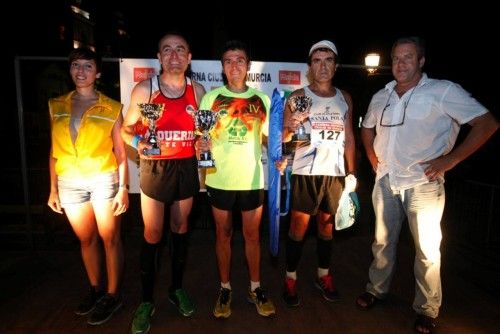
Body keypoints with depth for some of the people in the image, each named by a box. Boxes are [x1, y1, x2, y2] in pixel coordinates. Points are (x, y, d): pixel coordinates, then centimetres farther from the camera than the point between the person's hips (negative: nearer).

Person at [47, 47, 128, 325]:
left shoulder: (111, 108, -2)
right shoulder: (57, 106, 8)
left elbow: (120, 152, -2)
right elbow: (55, 151, 9)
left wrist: (123, 188, -8)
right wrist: (53, 188, 8)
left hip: (104, 180, -3)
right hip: (70, 183, 4)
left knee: (110, 239, 5)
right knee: (86, 240, 15)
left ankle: (113, 295, 21)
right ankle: (96, 289, 34)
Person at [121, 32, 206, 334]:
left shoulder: (198, 90, 2)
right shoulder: (144, 89, -6)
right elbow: (127, 128, 0)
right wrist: (138, 142, -21)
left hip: (186, 167, 3)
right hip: (155, 167, -2)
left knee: (180, 227, 14)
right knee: (153, 234, 2)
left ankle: (177, 287, 32)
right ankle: (147, 300, 21)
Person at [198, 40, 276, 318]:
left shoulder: (262, 99, 5)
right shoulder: (211, 97, 2)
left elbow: (270, 135, 7)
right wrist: (200, 146, -19)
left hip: (252, 178, 1)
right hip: (220, 178, 0)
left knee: (252, 235, 11)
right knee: (223, 234, 11)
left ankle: (256, 288, 29)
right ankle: (225, 288, 28)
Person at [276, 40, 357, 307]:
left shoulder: (345, 98, 9)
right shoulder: (297, 98, -3)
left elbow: (349, 139, 12)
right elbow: (283, 137, -5)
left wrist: (351, 173, 8)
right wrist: (290, 129, -27)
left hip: (335, 173, 4)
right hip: (305, 173, -3)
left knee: (327, 225, 15)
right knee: (298, 227, 3)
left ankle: (323, 275, 32)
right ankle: (290, 279, 20)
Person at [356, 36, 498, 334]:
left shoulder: (443, 91, -7)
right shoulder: (381, 96, 9)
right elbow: (367, 129, 24)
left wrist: (450, 159, -14)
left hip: (423, 183, -4)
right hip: (385, 180, 5)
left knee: (427, 249, 7)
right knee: (383, 241, 16)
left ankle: (427, 310, 25)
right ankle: (377, 289, 36)